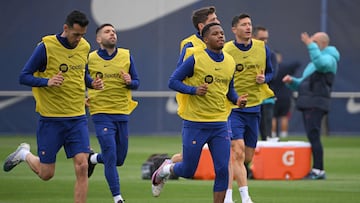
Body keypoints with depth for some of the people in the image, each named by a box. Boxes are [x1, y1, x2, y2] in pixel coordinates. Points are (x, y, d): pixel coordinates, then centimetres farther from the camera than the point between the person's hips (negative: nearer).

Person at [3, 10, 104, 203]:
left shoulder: (84, 47, 5)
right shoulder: (46, 47, -12)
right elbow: (24, 77, -9)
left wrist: (92, 83, 1)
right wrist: (47, 82, -26)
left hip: (77, 118, 4)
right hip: (50, 118, -4)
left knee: (82, 166, -11)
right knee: (46, 174, 4)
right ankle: (24, 154, 37)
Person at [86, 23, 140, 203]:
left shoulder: (126, 56, 6)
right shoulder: (90, 59, 0)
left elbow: (136, 83, 10)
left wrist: (130, 82, -13)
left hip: (122, 114, 4)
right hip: (102, 114, -4)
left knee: (119, 159, 10)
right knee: (111, 158, -12)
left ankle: (93, 158, 40)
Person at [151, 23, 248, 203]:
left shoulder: (230, 62, 8)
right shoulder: (196, 59, -9)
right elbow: (173, 81, -7)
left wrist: (237, 100, 1)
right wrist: (194, 90, -21)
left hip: (219, 125, 4)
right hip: (195, 124, -4)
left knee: (222, 170, -5)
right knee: (188, 171, 4)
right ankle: (165, 169, 36)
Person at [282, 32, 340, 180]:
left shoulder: (329, 59, -3)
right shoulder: (314, 61, 27)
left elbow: (320, 63, -29)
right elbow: (304, 84, 29)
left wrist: (310, 45, -25)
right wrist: (292, 81, 11)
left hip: (316, 105, -10)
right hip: (308, 104, 10)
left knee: (313, 136, -14)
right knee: (312, 137, 8)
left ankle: (318, 170, -15)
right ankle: (316, 170, 10)